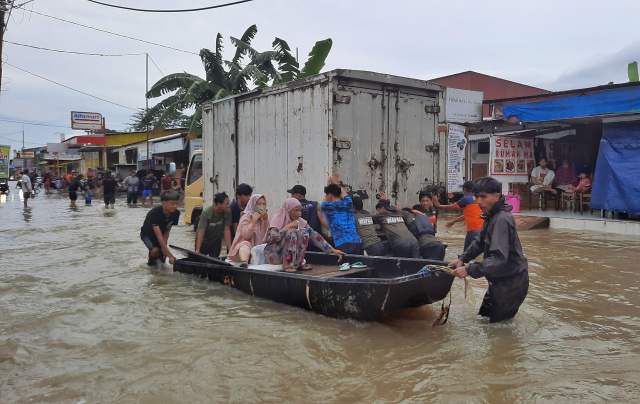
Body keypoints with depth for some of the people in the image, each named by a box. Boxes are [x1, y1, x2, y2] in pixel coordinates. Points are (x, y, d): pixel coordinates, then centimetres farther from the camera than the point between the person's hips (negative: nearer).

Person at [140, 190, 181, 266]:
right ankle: (151, 259, 5)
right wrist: (170, 256, -44)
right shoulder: (154, 213, -37)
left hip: (161, 233, 5)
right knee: (155, 250, -29)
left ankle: (160, 256, 26)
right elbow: (159, 236, -41)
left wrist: (164, 247, -25)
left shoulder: (176, 213, -22)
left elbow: (167, 231, -11)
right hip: (147, 234, -5)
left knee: (163, 253, -10)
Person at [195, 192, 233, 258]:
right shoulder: (206, 212, -27)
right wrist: (197, 250, -34)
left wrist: (230, 248, -22)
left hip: (216, 242, 3)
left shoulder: (228, 212, -19)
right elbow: (201, 231, -29)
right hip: (203, 241, -3)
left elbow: (227, 229, -16)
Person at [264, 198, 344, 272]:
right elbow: (273, 238, -30)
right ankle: (285, 265, -26)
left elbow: (315, 235, -3)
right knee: (290, 232, -28)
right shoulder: (277, 220, -14)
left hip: (290, 254, 5)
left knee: (304, 233, -15)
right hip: (273, 255, -5)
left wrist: (332, 250, -8)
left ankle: (298, 263, -11)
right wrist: (288, 226, -25)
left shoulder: (300, 222, 0)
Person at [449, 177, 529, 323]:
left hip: (511, 282, -10)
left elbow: (499, 258, -33)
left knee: (496, 321, 3)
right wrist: (462, 259, -6)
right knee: (485, 314, 22)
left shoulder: (501, 219, -26)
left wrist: (469, 270, -35)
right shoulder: (492, 216, 6)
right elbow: (479, 242, 10)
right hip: (501, 279, 10)